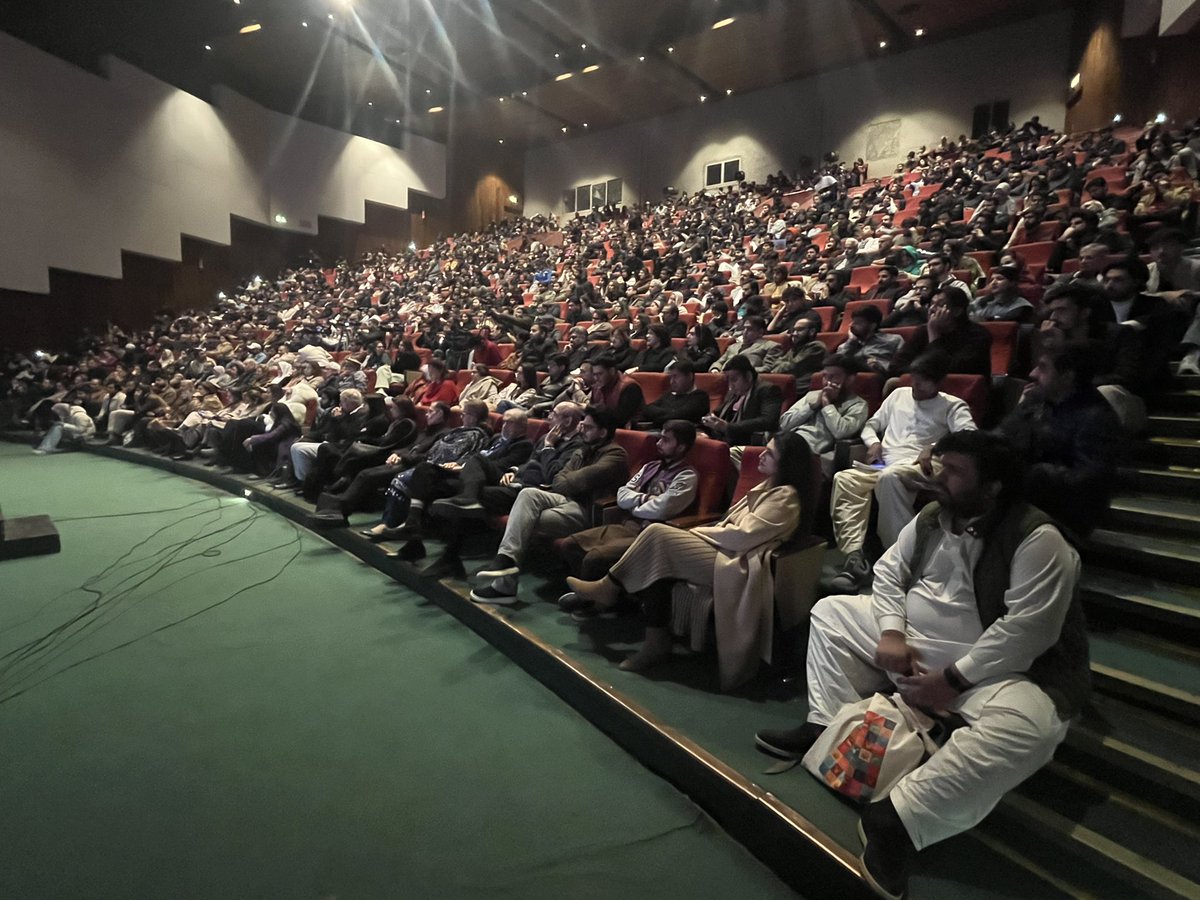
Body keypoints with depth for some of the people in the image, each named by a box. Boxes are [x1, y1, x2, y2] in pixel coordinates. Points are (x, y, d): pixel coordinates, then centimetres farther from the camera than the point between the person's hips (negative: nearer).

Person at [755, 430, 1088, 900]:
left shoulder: (1037, 540, -20)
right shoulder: (931, 518, 0)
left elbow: (1027, 630, -26)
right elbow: (889, 569, 7)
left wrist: (953, 680, -25)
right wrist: (891, 633, -9)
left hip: (992, 669, -6)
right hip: (911, 646, 7)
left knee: (1028, 726, -38)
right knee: (831, 611, 7)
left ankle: (899, 816, -34)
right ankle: (828, 726, 3)